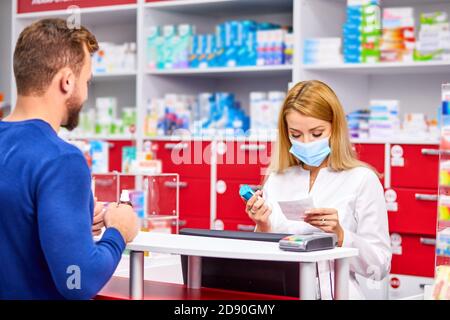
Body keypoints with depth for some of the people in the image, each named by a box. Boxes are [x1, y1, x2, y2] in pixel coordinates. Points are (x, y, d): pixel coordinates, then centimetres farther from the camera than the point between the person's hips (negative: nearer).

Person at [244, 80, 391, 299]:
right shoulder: (276, 180, 12)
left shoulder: (362, 180, -1)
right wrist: (262, 228, -2)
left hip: (332, 293, -3)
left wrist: (339, 236, -16)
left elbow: (379, 268, -2)